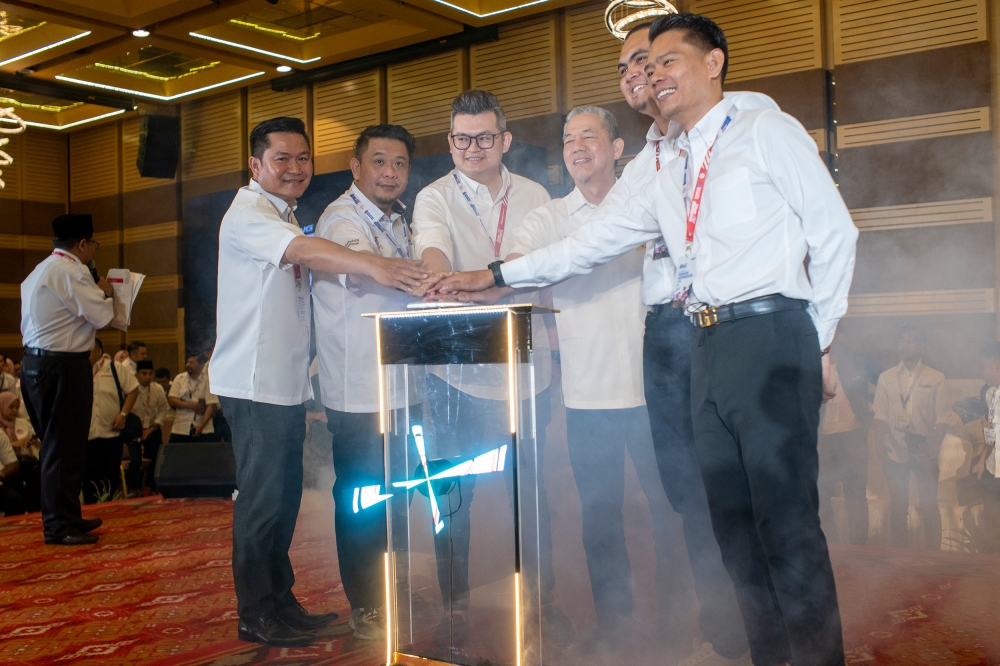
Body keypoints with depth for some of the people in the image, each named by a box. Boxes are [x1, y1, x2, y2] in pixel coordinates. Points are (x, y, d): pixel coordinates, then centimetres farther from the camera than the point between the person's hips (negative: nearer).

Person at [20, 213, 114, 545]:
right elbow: (101, 316, -16)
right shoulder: (71, 271, -14)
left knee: (60, 443, 17)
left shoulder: (39, 271, 17)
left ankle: (66, 517, 27)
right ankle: (59, 526, 4)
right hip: (63, 367, -10)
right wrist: (104, 292, 3)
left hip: (36, 362, 10)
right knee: (63, 446, -3)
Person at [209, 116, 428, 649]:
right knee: (261, 497, -4)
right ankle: (256, 615, 8)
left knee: (285, 495, 13)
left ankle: (280, 603, 24)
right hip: (254, 381, -9)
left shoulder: (285, 218, 19)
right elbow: (303, 251, -31)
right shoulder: (247, 214, -12)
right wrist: (374, 266, -45)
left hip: (287, 381, 9)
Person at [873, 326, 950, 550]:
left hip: (924, 451, -1)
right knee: (898, 507, 8)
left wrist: (934, 446, -12)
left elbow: (942, 417, 0)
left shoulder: (935, 378, 3)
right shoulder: (886, 378, 8)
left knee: (929, 506, 3)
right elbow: (881, 416, 2)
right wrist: (882, 447, -8)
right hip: (896, 450, 2)